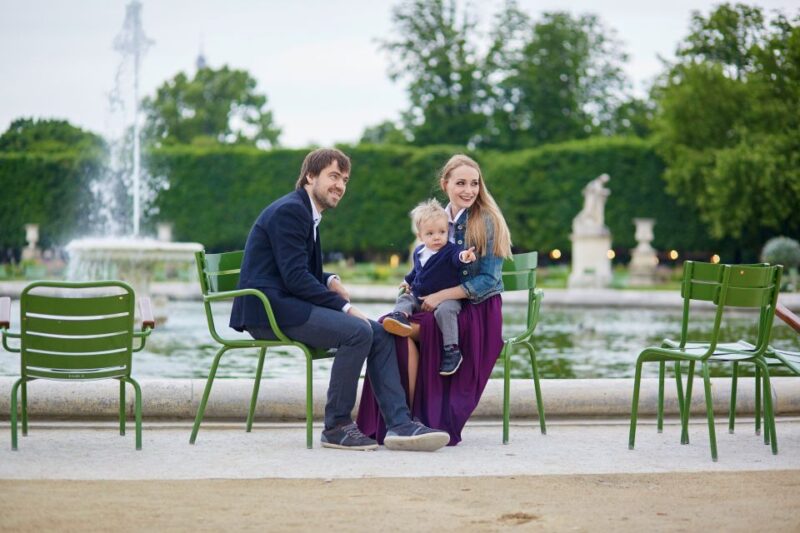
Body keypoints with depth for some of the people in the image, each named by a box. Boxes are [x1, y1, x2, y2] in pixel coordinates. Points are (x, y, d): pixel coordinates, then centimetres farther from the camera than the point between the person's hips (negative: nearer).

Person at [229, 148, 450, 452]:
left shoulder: (306, 212, 19)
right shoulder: (289, 210, -13)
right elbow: (295, 277, -20)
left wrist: (330, 281, 6)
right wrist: (344, 307, -18)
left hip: (286, 306, 10)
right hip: (269, 309, -10)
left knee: (381, 334, -2)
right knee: (358, 331, -25)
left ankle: (399, 424, -9)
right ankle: (336, 427, -15)